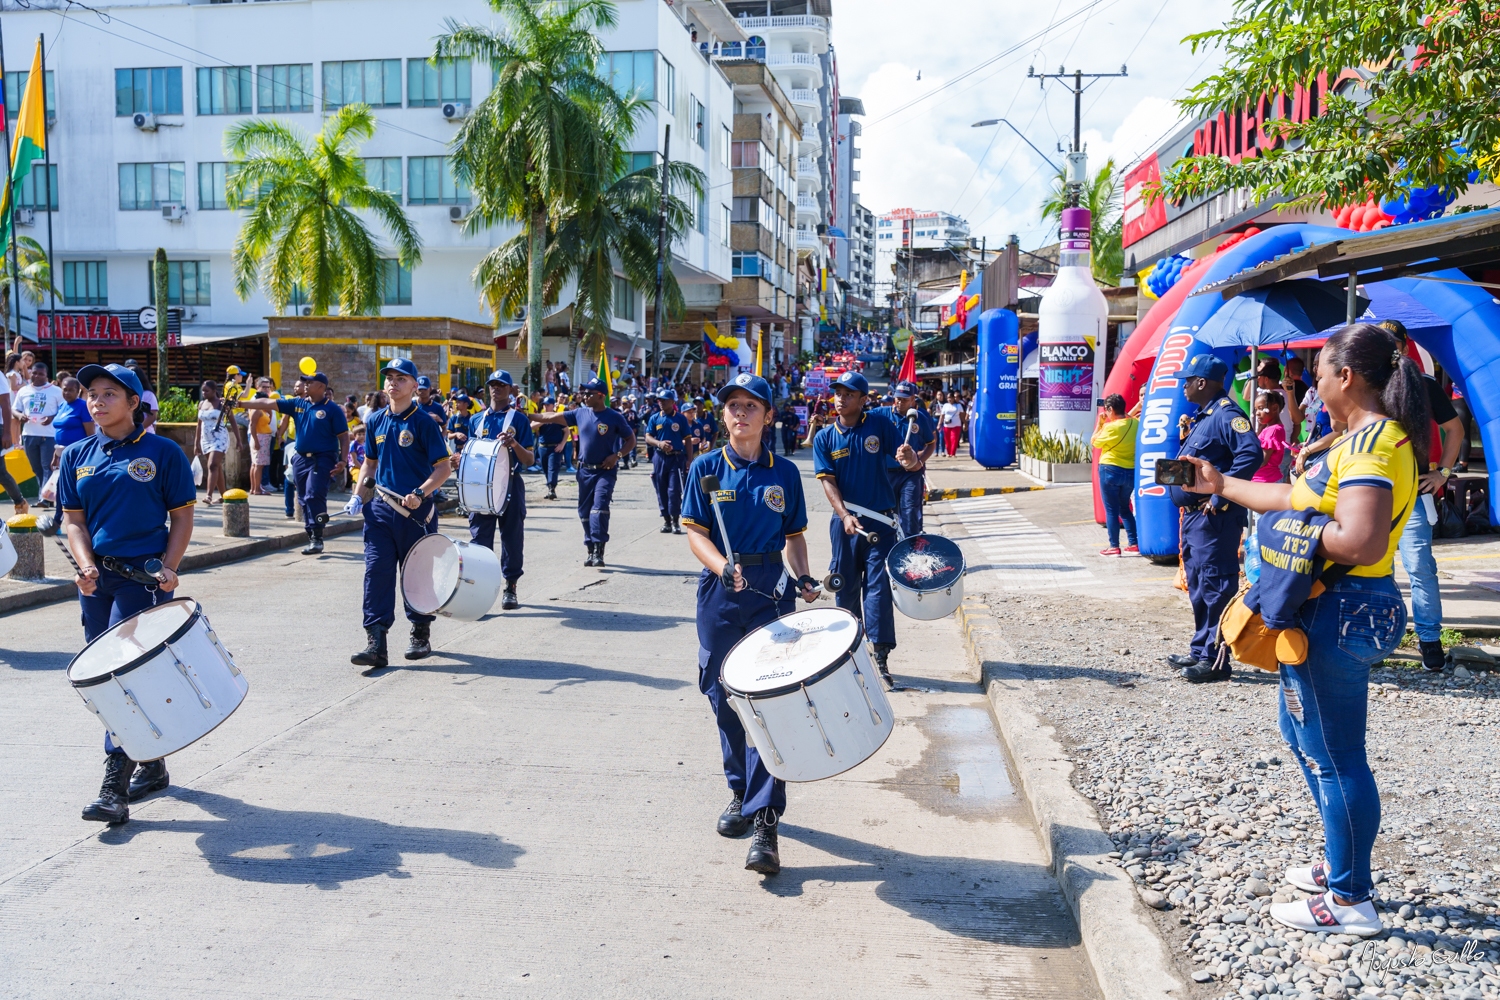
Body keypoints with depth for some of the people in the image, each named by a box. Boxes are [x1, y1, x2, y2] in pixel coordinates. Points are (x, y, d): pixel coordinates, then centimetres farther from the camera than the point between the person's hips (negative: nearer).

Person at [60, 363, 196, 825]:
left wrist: (168, 569, -13)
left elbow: (182, 516, -1)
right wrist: (86, 565, -9)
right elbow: (73, 520, 9)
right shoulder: (77, 456, 9)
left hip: (143, 575, -5)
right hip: (96, 579, 5)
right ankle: (151, 765, 29)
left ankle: (115, 790, -9)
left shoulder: (162, 452, -3)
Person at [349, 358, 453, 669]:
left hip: (417, 510, -4)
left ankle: (421, 635, 24)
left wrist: (420, 493, -23)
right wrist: (359, 495, 7)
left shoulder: (423, 422, -7)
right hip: (381, 508, 4)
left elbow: (444, 467, -10)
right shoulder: (376, 421, 9)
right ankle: (376, 643, -5)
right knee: (376, 571, -5)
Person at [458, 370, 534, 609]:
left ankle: (510, 587, 13)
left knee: (512, 537, 3)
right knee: (479, 537, 2)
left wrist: (514, 444, -23)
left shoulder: (519, 419, 1)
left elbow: (529, 460, -4)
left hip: (510, 485, -3)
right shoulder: (476, 419, 12)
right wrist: (461, 460, -4)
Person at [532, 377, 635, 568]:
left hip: (605, 471, -5)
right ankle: (591, 551, 20)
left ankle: (598, 552, -18)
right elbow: (552, 417, 4)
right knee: (584, 511, 9)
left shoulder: (614, 417, -7)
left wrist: (616, 455, -15)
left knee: (599, 509, -18)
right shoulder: (580, 413, 3)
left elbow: (631, 440, 0)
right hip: (585, 470, 5)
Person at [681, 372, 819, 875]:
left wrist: (804, 577, -3)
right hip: (719, 592, 1)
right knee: (724, 698, 10)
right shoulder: (706, 468, 3)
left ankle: (765, 820, -8)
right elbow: (695, 533, -3)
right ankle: (740, 791, 31)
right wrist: (724, 567, -21)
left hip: (771, 591, -1)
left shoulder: (784, 473, 6)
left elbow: (794, 535, 13)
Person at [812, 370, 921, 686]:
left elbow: (909, 461, -6)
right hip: (844, 521, 2)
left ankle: (880, 659, -2)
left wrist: (910, 459, -31)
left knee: (878, 587, -5)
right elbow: (828, 481, -6)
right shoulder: (825, 437, 0)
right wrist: (845, 516, -21)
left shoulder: (880, 425, -4)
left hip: (880, 521, -2)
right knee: (847, 588, 11)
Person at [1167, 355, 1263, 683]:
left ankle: (1215, 660, -2)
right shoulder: (1202, 418, 18)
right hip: (1193, 515, 11)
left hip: (1214, 517, -11)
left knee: (1215, 587, -6)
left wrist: (1220, 496, -25)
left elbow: (1251, 454, -27)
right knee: (1198, 586, 17)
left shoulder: (1226, 415, -14)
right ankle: (1201, 650, 26)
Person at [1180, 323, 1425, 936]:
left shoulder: (1370, 442, -20)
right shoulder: (1369, 438, 13)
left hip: (1339, 614, -11)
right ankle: (1342, 863, 37)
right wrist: (1220, 485, 27)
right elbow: (1296, 496, 21)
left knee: (1333, 754, -1)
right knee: (1302, 730, 23)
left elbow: (1358, 543, -31)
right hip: (1339, 609, 11)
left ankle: (1351, 901, 12)